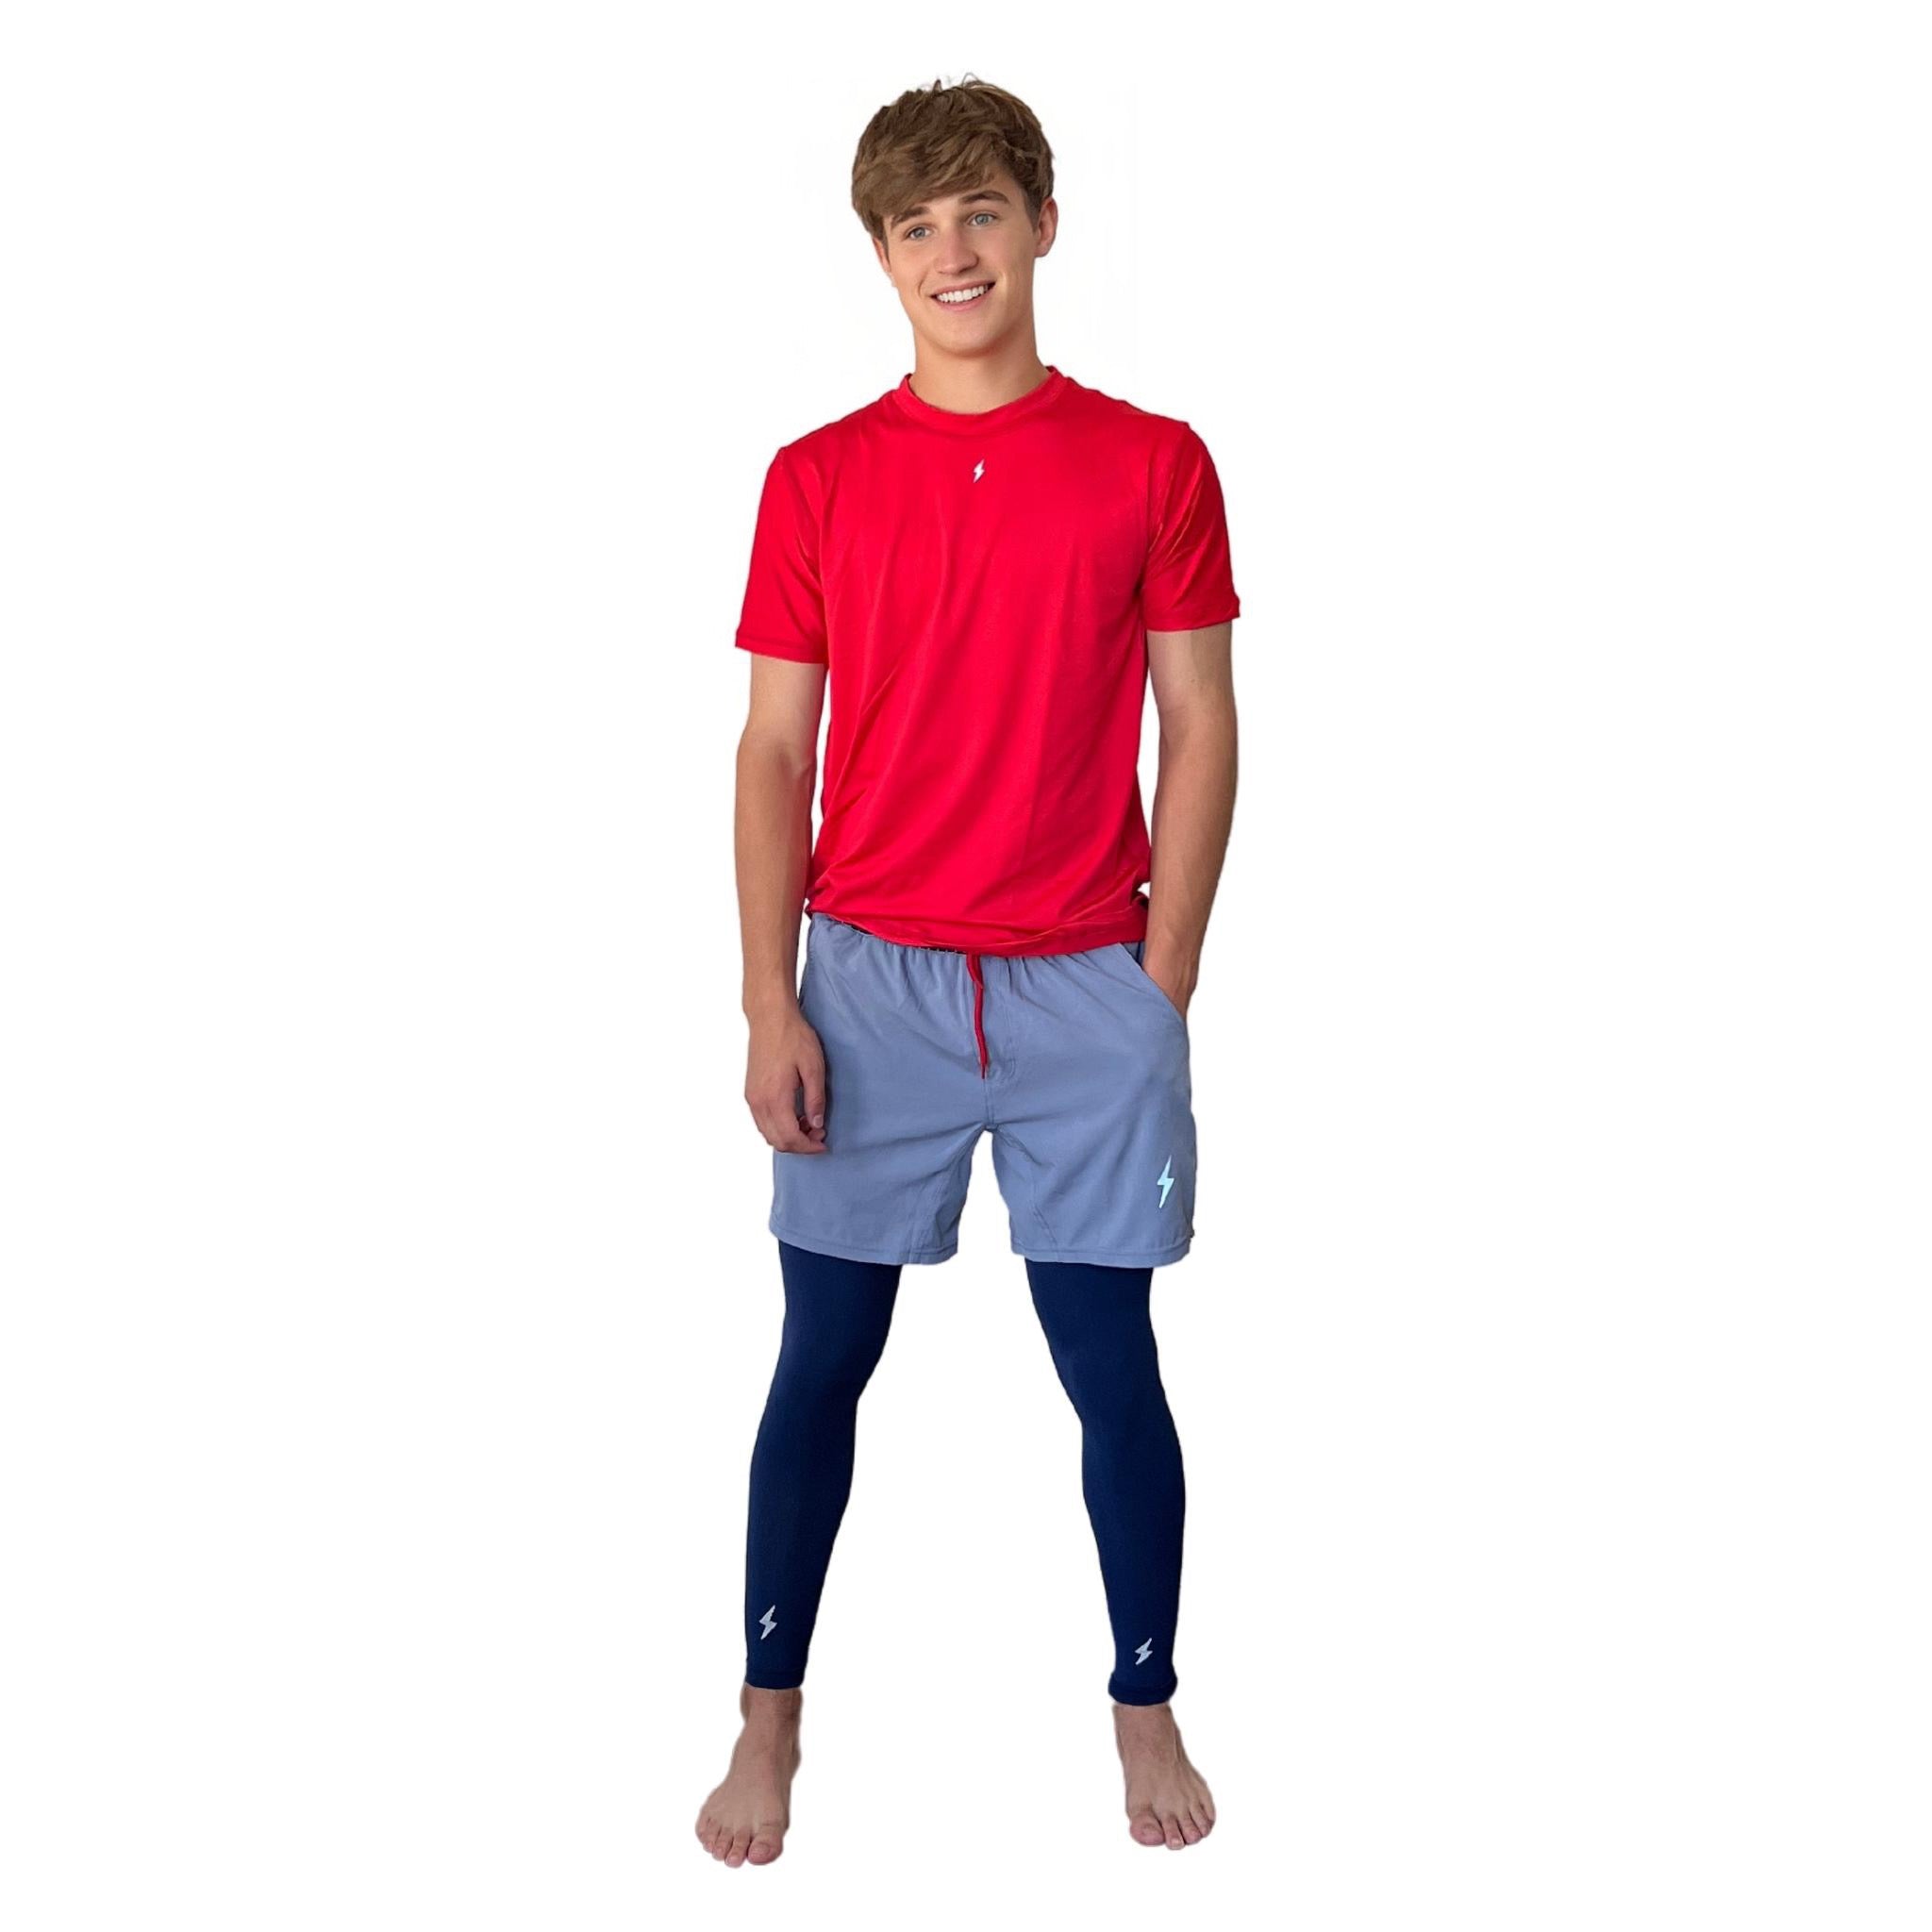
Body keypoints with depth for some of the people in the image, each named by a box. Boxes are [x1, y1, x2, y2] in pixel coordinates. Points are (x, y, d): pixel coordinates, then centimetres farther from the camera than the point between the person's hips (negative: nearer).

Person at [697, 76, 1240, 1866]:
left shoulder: (1154, 465, 1)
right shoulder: (817, 478, 3)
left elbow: (1199, 730, 2)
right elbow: (775, 749, 3)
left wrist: (1164, 985, -3)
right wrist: (771, 1004, -4)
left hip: (1088, 986, 0)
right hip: (868, 981, 1)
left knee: (1112, 1363, 6)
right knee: (822, 1359, 7)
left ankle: (1146, 1707, 26)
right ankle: (770, 1722, 23)